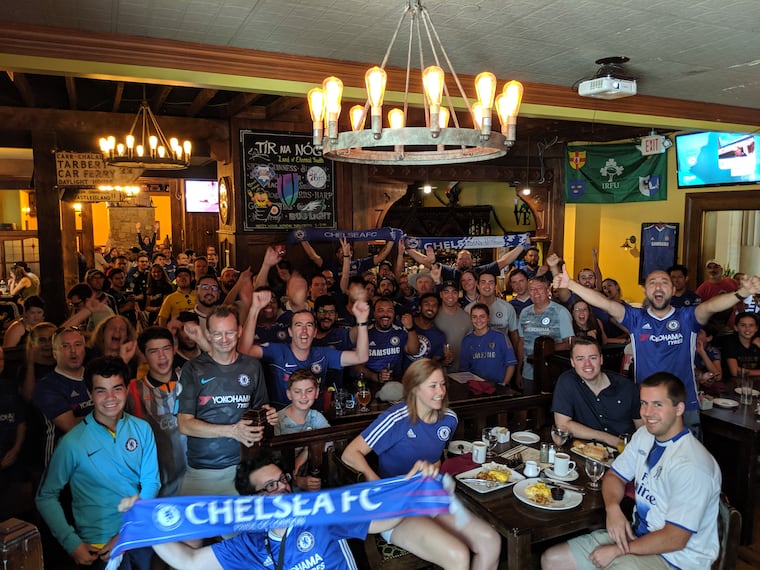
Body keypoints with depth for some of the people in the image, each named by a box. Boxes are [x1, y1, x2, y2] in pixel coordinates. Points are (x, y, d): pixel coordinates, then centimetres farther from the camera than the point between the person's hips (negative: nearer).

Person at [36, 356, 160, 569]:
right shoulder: (73, 442, -12)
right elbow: (46, 497, -3)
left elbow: (151, 482, -1)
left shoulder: (142, 429, -3)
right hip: (99, 545, -3)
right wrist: (72, 543, -11)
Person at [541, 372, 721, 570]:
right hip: (637, 534, 8)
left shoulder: (691, 466, -24)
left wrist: (618, 550, -16)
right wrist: (613, 508, -12)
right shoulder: (645, 435, 1)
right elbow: (614, 476, 9)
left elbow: (675, 539, -23)